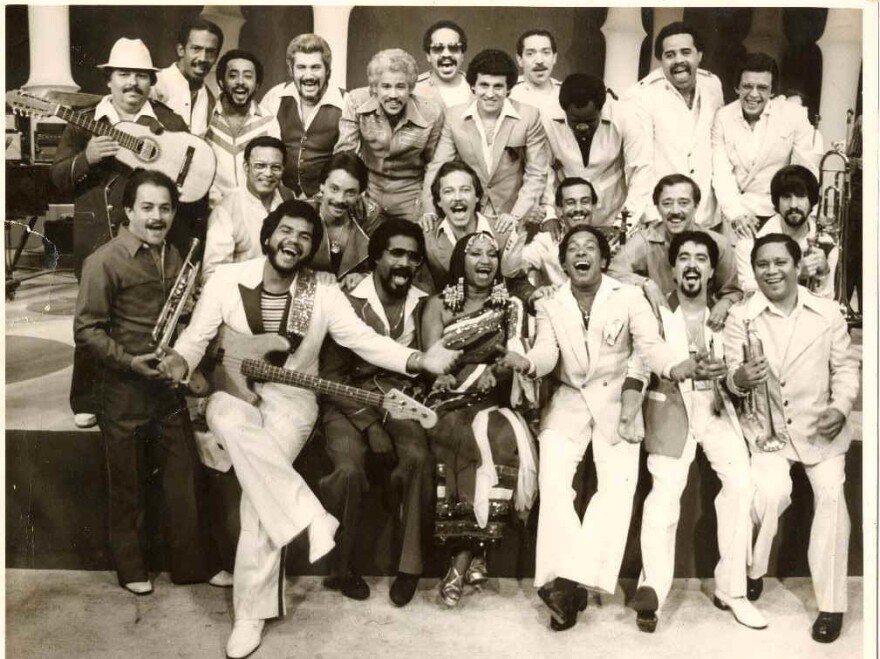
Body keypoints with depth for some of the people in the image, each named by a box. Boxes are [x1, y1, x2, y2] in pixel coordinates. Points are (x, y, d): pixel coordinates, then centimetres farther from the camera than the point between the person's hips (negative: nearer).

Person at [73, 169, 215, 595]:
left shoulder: (172, 256, 10)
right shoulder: (105, 261, -13)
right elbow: (86, 330, -15)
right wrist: (129, 361, -25)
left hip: (169, 387, 6)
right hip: (124, 393, -6)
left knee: (184, 480, 10)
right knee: (129, 487, 9)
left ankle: (191, 565, 24)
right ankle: (132, 569, 27)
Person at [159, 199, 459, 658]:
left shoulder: (323, 294, -1)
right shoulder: (226, 279, -1)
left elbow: (366, 340, -6)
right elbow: (195, 337, 2)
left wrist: (419, 361, -21)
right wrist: (180, 361, -21)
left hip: (290, 399, -1)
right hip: (233, 392, 1)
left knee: (260, 477, -23)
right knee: (234, 425, -35)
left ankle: (252, 611, -10)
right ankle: (309, 520, -27)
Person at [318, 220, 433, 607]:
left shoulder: (423, 305, 5)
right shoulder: (348, 302, -6)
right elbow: (332, 373, -7)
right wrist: (370, 423, -14)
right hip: (350, 403, -2)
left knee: (418, 459, -28)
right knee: (349, 468, -29)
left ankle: (410, 566, -13)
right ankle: (341, 566, -6)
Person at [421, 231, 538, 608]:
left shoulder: (511, 307, 16)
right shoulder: (439, 304, 13)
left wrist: (496, 372, -18)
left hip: (493, 402, 1)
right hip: (450, 404, -1)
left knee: (504, 439, -33)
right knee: (477, 441, -34)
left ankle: (463, 558, -26)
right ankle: (474, 555, -22)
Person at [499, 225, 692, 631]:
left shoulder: (629, 297, 2)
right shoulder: (548, 305, 7)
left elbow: (650, 345, -10)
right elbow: (547, 353, -8)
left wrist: (673, 367, -33)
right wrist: (527, 363, -33)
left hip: (617, 401, -1)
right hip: (568, 401, 1)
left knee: (618, 484, -19)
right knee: (553, 480, -19)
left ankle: (570, 579, -18)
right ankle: (566, 579, -16)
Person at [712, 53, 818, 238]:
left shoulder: (794, 115, -5)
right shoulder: (723, 117, 0)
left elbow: (807, 172, -4)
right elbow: (721, 172, -6)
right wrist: (735, 213, -20)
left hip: (780, 215, -1)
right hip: (736, 215, 1)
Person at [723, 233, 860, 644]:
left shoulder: (828, 312, -2)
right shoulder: (740, 317, -6)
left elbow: (845, 367, 5)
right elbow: (730, 376, -8)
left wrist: (840, 408, -12)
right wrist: (740, 379, -32)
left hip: (820, 425, 1)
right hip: (767, 425, -1)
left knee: (831, 495, -14)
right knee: (770, 491, -22)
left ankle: (831, 603, 1)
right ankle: (751, 569, 7)